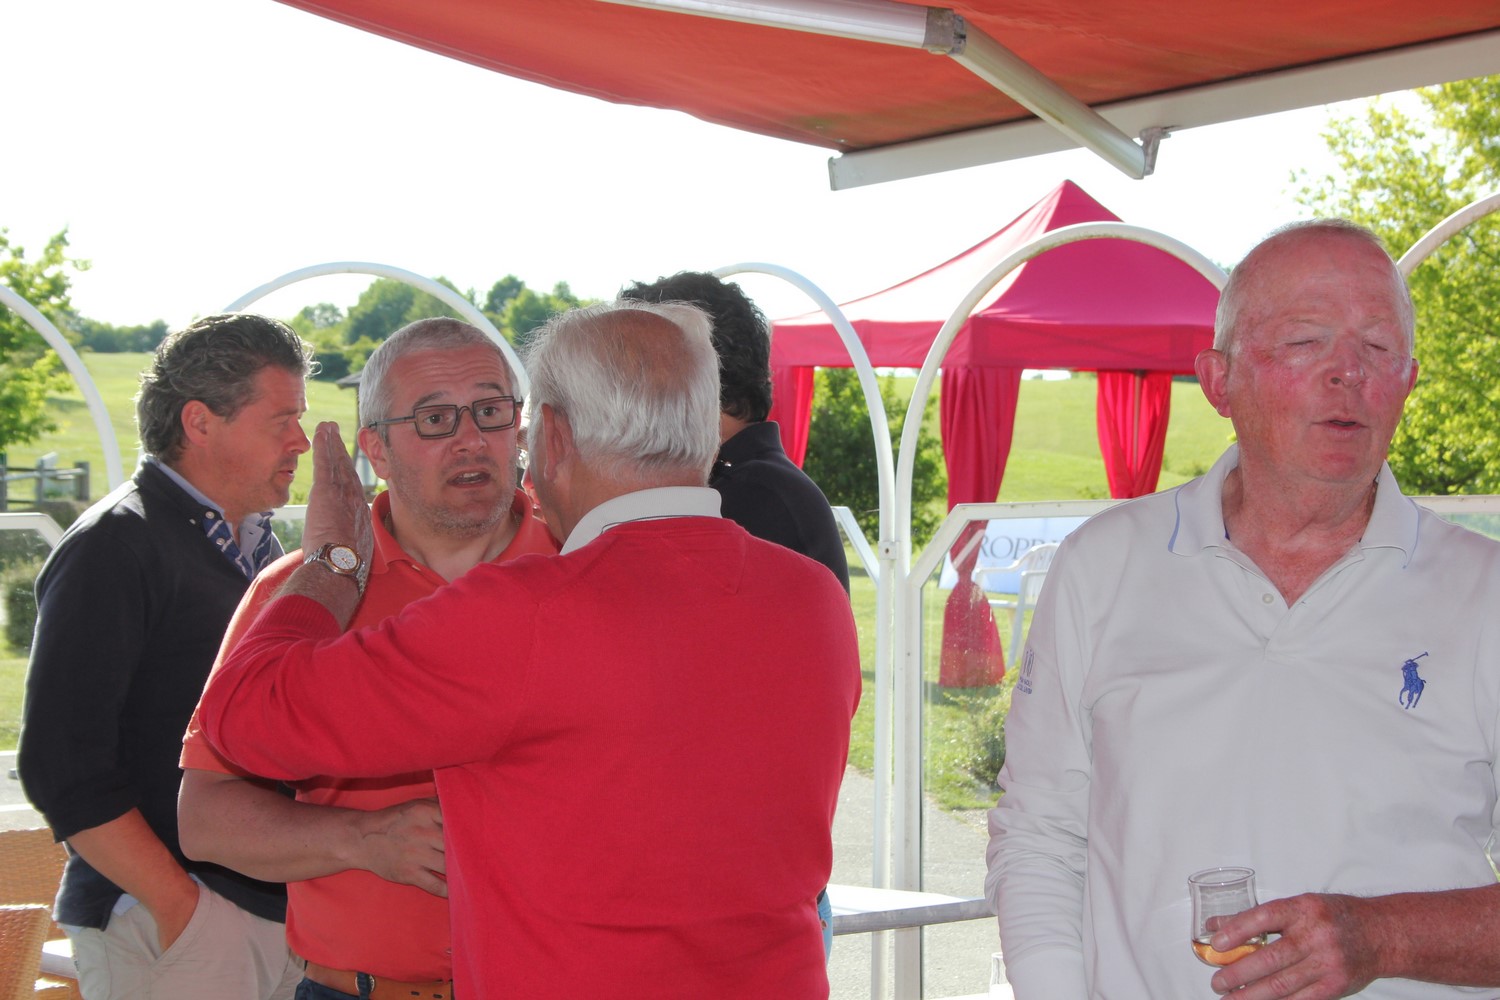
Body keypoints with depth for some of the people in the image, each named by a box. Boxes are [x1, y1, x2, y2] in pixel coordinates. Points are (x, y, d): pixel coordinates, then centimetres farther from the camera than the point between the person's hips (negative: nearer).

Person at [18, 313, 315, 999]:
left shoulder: (257, 544, 15)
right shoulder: (113, 550, -11)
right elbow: (62, 768, -17)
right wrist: (182, 908, -18)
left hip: (278, 911, 7)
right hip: (162, 923, -7)